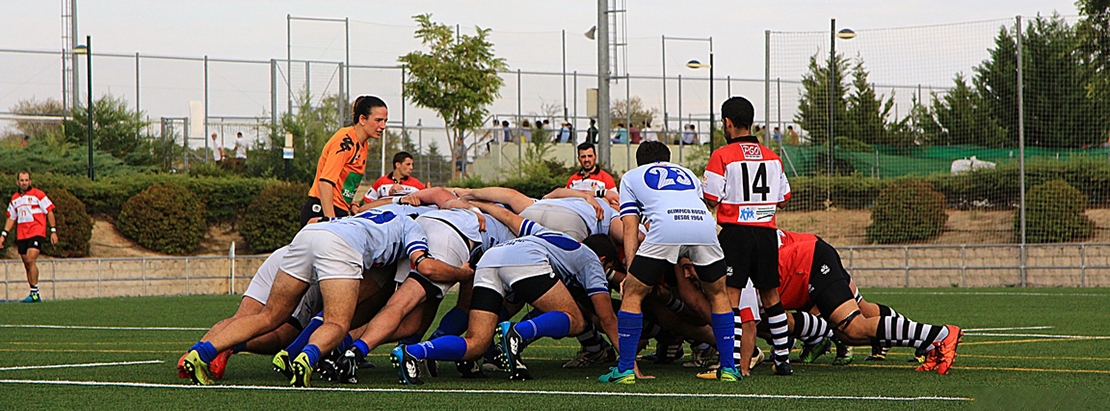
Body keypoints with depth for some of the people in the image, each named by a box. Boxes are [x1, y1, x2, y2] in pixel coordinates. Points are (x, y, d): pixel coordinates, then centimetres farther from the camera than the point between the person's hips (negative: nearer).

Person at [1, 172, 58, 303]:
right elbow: (11, 218, 22)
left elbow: (49, 212, 0)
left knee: (30, 260, -20)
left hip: (36, 233, -6)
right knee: (27, 265, 5)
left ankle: (34, 293, -19)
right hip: (21, 236, 6)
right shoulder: (14, 198, 14)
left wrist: (53, 231, -6)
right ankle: (34, 296, 10)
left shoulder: (38, 194, -2)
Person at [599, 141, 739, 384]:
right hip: (704, 225, 3)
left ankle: (625, 369, 6)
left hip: (665, 228, -3)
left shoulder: (631, 177, 30)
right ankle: (729, 368, 19)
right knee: (717, 295, 23)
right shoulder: (687, 173, 39)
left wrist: (630, 270, 16)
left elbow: (630, 228, 20)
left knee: (632, 294, 11)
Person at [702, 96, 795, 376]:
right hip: (767, 232, 5)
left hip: (736, 230, -5)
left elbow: (711, 200, -9)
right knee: (770, 296, 13)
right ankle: (782, 359, 16)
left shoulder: (722, 156, -6)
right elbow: (782, 199, 14)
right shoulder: (772, 157, 10)